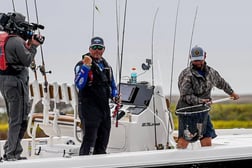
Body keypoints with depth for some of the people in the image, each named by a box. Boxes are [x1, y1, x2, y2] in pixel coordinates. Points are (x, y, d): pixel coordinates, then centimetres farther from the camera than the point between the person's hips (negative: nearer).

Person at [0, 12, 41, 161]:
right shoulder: (17, 41, -16)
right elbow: (27, 61, -14)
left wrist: (27, 45, 10)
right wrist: (33, 46, -3)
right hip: (16, 81, -10)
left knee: (14, 119, 18)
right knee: (19, 119, -4)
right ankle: (13, 153, -4)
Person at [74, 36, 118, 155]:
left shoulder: (106, 65, 16)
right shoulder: (82, 65, -7)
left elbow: (112, 85, 26)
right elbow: (79, 85, -22)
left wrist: (115, 96, 6)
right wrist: (86, 66, -29)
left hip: (104, 107, 8)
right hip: (89, 108, -7)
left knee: (103, 141, 13)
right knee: (89, 140, -12)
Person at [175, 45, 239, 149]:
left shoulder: (211, 72, 10)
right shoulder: (186, 75, -11)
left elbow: (221, 83, 31)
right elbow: (186, 96, -18)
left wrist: (231, 93, 46)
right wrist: (199, 100, -34)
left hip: (204, 112, 6)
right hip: (188, 112, -6)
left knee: (207, 143, 4)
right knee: (183, 142, -9)